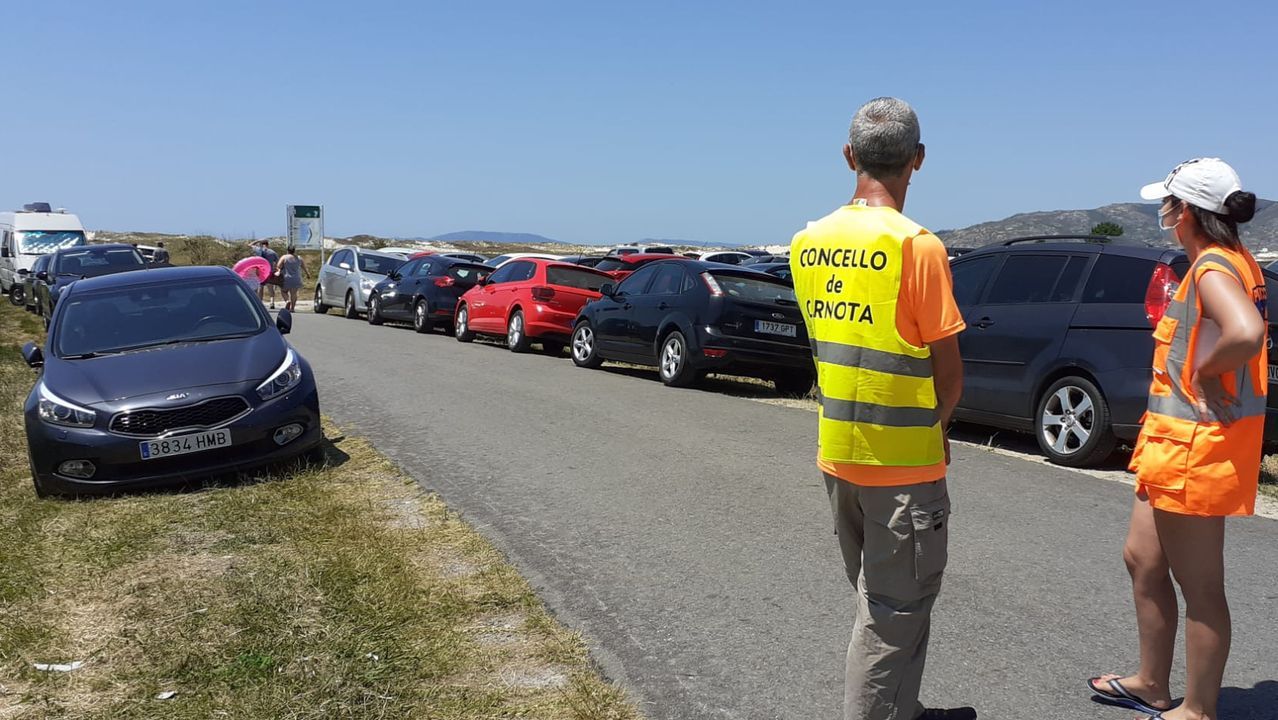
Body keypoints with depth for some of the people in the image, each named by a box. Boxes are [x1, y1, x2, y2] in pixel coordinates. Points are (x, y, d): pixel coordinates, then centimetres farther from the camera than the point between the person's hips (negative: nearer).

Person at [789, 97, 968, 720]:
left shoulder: (807, 242, 2)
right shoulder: (916, 246, -17)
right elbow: (948, 365, -12)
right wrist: (937, 424, 7)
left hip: (835, 453, 7)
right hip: (901, 463, -7)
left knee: (880, 601, 21)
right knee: (894, 613, 6)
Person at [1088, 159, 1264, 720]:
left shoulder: (1212, 269, -19)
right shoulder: (1236, 262, 11)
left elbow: (1247, 335, -37)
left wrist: (1203, 371, -20)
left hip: (1196, 443, -10)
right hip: (1175, 439, 10)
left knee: (1199, 586, 3)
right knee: (1143, 558, 19)